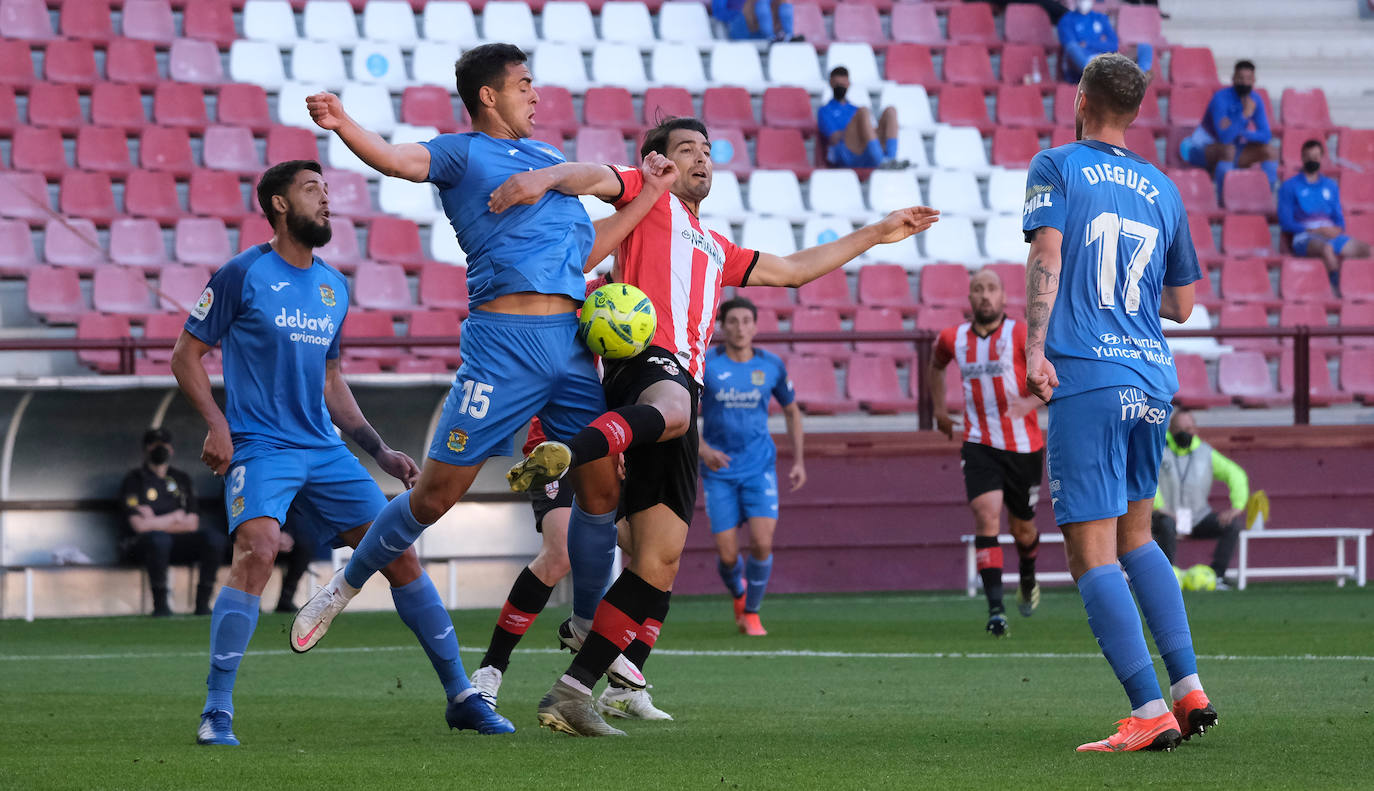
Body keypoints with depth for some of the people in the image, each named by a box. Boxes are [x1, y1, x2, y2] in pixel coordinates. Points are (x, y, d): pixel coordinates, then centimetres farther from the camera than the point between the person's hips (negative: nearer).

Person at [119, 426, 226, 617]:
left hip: (178, 544, 5)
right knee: (159, 538, -40)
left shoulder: (181, 479, 17)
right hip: (141, 544, -5)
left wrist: (155, 522, -6)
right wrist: (176, 518, -1)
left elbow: (192, 524, 7)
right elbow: (139, 525, -11)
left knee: (216, 537, -20)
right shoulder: (134, 480, 1)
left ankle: (202, 602, -20)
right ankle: (160, 604, -29)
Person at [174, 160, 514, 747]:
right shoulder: (244, 274, -4)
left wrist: (380, 451, 18)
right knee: (257, 550, -29)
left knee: (401, 554, 0)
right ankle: (216, 713, -23)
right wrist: (216, 424, -15)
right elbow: (187, 355, -1)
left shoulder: (334, 287, 16)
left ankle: (461, 697, 11)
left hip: (325, 450, 6)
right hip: (259, 448, -6)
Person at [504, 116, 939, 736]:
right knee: (671, 409, -46)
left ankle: (573, 692, -1)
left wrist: (876, 234, 50)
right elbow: (594, 176, -3)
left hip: (683, 390, 8)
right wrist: (540, 177, -25)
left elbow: (793, 269, 48)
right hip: (645, 357, -8)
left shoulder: (716, 250, 38)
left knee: (659, 562, 0)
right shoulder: (647, 197, 17)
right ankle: (558, 457, -72)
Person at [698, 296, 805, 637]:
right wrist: (703, 449, -20)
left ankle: (751, 612, 7)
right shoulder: (705, 365, -6)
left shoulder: (771, 366, 1)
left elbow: (791, 411, 16)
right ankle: (738, 592, 32)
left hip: (759, 468, 1)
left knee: (762, 543, -16)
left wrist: (798, 461, 10)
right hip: (719, 471, -1)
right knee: (727, 555, -4)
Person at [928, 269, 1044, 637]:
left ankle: (1028, 580, 47)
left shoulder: (1021, 334, -9)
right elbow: (936, 367, 28)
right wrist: (939, 408, 22)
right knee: (986, 516, -19)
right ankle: (996, 609, -25)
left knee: (1022, 527, 13)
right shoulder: (953, 339, 4)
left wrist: (1031, 402, -30)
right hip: (979, 445, 1)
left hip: (1023, 446, -1)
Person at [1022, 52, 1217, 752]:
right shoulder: (1161, 189, 16)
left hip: (1086, 379, -6)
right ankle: (1190, 690, 14)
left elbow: (1046, 254, -13)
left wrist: (1036, 347, -18)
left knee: (1091, 555, -6)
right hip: (1154, 380, 6)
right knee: (1134, 535, 22)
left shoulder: (1056, 168, 3)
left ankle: (1150, 713, -16)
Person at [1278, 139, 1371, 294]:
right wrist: (1316, 230, -11)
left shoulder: (1331, 186, 23)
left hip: (1332, 234, 5)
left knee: (1365, 248, -23)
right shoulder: (1290, 186, 8)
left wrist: (1338, 229, -4)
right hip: (1305, 237, -5)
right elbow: (1286, 223, 0)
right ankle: (1338, 290, -44)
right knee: (1326, 248, -41)